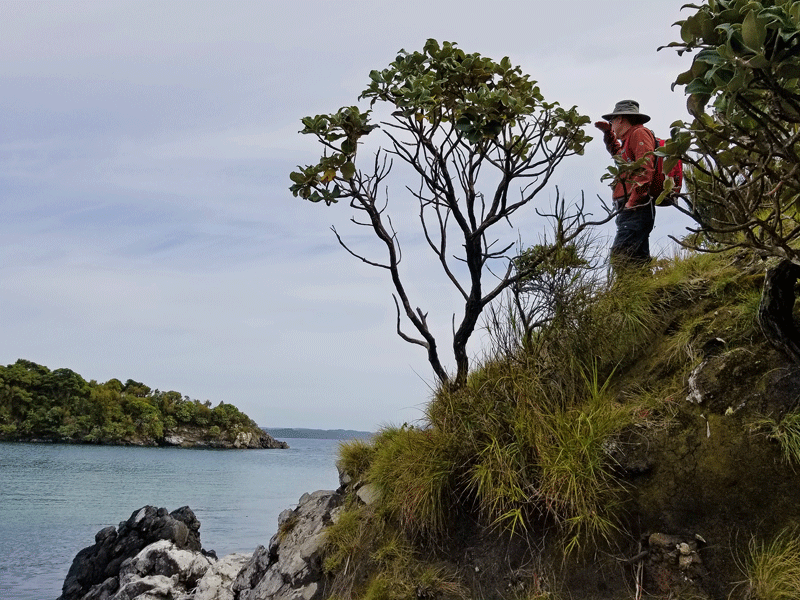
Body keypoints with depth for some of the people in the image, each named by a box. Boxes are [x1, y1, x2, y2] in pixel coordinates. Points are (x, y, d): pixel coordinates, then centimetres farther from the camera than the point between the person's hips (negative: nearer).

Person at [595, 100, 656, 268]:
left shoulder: (639, 133, -1)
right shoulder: (629, 139, 29)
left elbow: (645, 167, -16)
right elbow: (618, 153, 55)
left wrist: (633, 200, -23)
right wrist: (608, 133, 44)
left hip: (636, 209, -10)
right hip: (630, 210, 10)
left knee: (619, 257, -24)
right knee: (638, 262, 3)